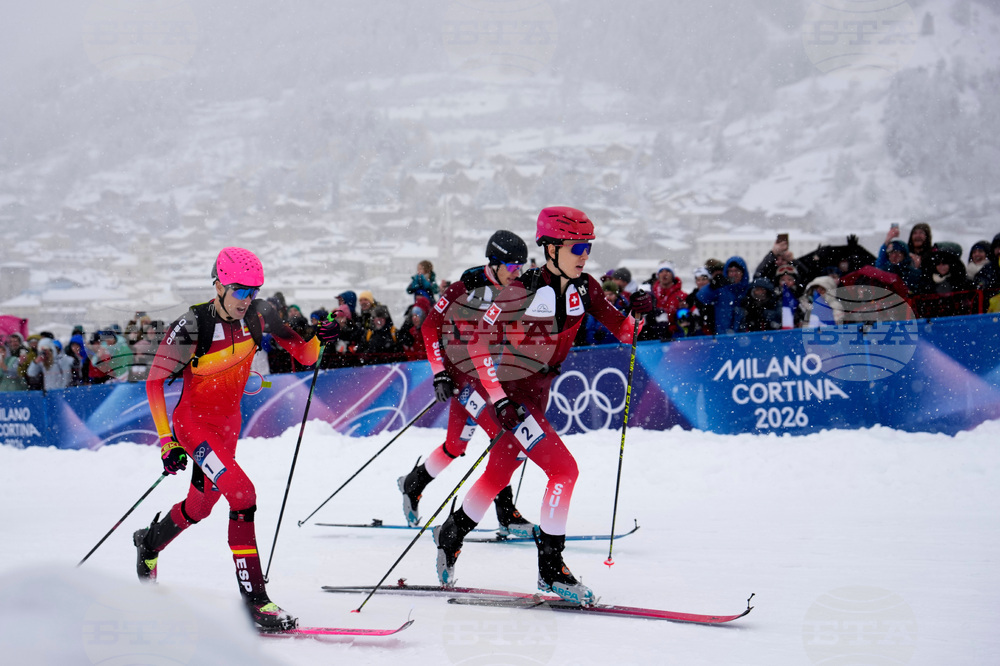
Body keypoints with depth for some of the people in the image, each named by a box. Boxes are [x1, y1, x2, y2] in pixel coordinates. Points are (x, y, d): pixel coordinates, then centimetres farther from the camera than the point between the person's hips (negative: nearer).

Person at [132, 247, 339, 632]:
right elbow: (154, 383, -16)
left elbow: (304, 356, -7)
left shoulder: (258, 316, -10)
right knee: (242, 492, -25)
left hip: (229, 421, 6)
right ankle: (254, 597, -20)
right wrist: (167, 441, -19)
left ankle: (149, 542, 54)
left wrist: (318, 341, -30)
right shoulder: (191, 327, -23)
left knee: (199, 506, 22)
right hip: (193, 422, -6)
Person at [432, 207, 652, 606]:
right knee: (563, 469, -17)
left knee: (498, 476, 21)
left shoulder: (584, 289, -1)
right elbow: (478, 344, -19)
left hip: (535, 398, 8)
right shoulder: (522, 291, -20)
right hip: (503, 393, -8)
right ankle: (550, 568, -8)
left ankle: (451, 533, 44)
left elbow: (623, 332, 1)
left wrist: (637, 314, -21)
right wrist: (500, 401, -26)